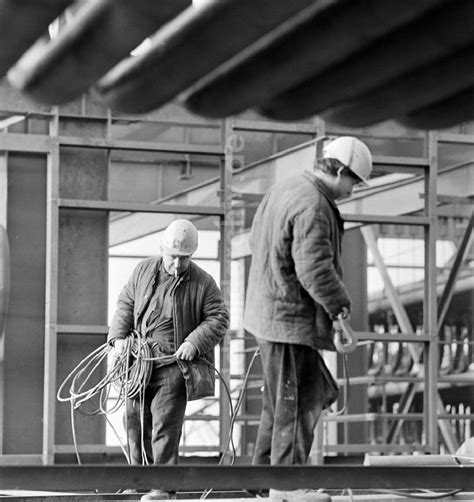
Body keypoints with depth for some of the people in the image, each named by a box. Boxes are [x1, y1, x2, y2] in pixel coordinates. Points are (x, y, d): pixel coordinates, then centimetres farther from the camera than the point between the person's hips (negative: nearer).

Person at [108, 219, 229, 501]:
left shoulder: (203, 283, -2)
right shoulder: (144, 271, 8)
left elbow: (219, 319, -2)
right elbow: (125, 304, 15)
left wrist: (194, 342, -16)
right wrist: (119, 336, 0)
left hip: (175, 362, -5)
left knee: (164, 422, -11)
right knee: (135, 418, 10)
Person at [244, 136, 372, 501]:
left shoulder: (283, 190, 12)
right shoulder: (313, 207, -21)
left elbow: (256, 237, 24)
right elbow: (315, 269, -26)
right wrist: (341, 306, -15)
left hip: (267, 312, 11)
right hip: (292, 318, -11)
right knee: (296, 402, -2)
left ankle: (263, 471, 23)